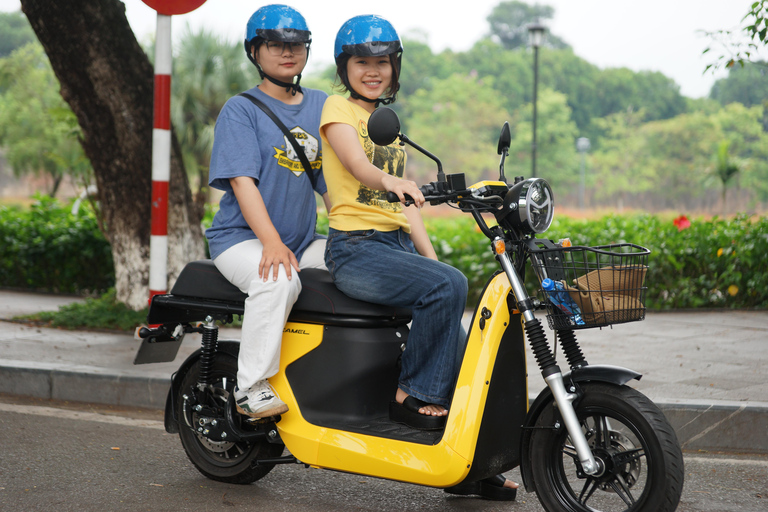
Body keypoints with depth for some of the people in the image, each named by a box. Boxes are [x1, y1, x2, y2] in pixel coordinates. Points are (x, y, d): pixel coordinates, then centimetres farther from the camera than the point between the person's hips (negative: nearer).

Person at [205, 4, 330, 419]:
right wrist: (271, 242, -29)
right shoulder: (240, 110, -1)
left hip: (304, 241, 5)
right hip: (242, 239, -5)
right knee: (277, 281, -36)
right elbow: (242, 181, -14)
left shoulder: (321, 107, 15)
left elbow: (332, 182, 12)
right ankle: (251, 385, -27)